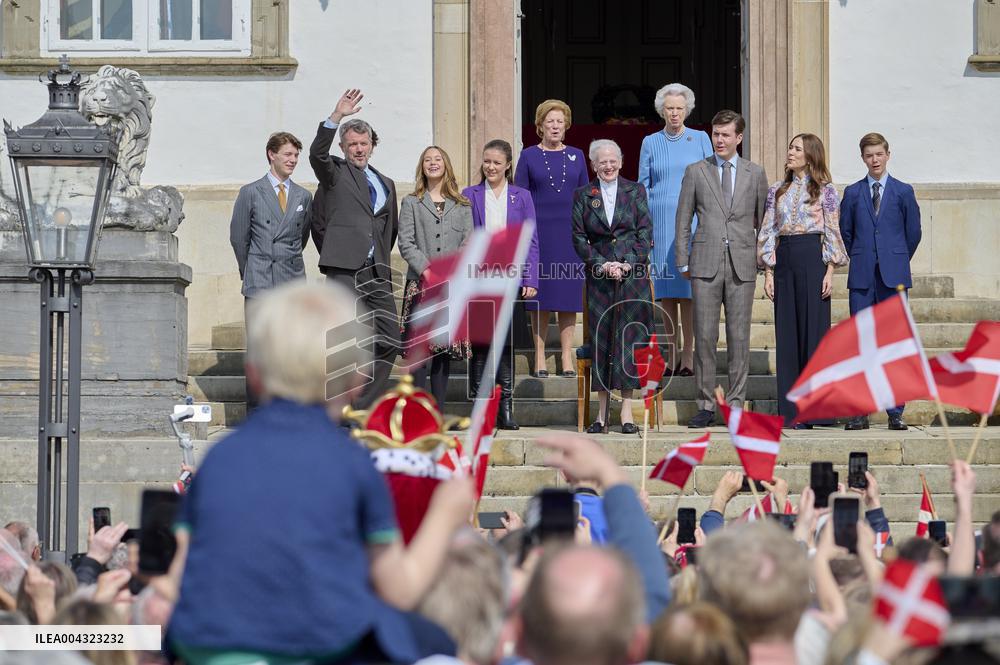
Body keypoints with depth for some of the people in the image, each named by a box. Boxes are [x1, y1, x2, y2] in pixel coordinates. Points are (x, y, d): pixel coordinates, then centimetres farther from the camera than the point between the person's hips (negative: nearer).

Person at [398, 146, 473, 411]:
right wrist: (427, 270, -11)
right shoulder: (411, 203, 9)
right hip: (420, 285, -2)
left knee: (446, 348, 2)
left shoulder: (462, 205, 13)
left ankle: (439, 410, 7)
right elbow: (406, 243, 1)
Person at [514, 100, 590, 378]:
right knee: (541, 295, 0)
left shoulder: (576, 156, 9)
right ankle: (540, 358, 6)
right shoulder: (529, 156, 2)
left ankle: (566, 357, 8)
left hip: (571, 234, 2)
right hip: (540, 231, -2)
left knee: (569, 294, 2)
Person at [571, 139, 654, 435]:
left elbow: (645, 232, 4)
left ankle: (627, 410, -2)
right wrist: (602, 264, -9)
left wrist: (628, 264, -9)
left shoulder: (635, 191, 7)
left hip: (633, 273, -1)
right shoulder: (583, 196, 8)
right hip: (600, 277, 1)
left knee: (629, 337, -4)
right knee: (601, 339, -2)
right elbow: (578, 237, 4)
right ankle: (603, 412, 3)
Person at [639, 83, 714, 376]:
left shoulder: (700, 139, 7)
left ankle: (688, 356, -4)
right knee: (666, 292, 1)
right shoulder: (651, 143, 10)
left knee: (688, 289, -6)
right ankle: (672, 357, 5)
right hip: (659, 222, 1)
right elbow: (643, 186, 10)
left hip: (691, 220, -1)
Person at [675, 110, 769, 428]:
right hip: (705, 264, 0)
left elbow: (763, 220, 13)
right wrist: (682, 261, 4)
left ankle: (735, 404, 5)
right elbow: (683, 220, 9)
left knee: (739, 337, 0)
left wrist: (764, 260, 7)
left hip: (742, 265, 0)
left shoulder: (756, 174, 9)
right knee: (704, 336, -2)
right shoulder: (696, 172, 8)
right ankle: (706, 405, 4)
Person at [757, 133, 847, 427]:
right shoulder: (778, 191, 13)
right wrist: (768, 272, 4)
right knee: (786, 333, 2)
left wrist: (830, 272, -9)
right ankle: (790, 410, 4)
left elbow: (832, 233, 0)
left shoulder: (825, 190, 3)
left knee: (813, 328, -4)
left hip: (812, 259, -4)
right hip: (784, 260, 4)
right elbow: (768, 232, 12)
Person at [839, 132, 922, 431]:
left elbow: (913, 232, 10)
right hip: (862, 278, 1)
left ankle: (895, 412, 1)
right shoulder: (852, 193, 9)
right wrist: (860, 261, 12)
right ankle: (859, 413, 1)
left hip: (893, 276, -1)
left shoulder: (903, 191, 6)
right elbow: (845, 232, 14)